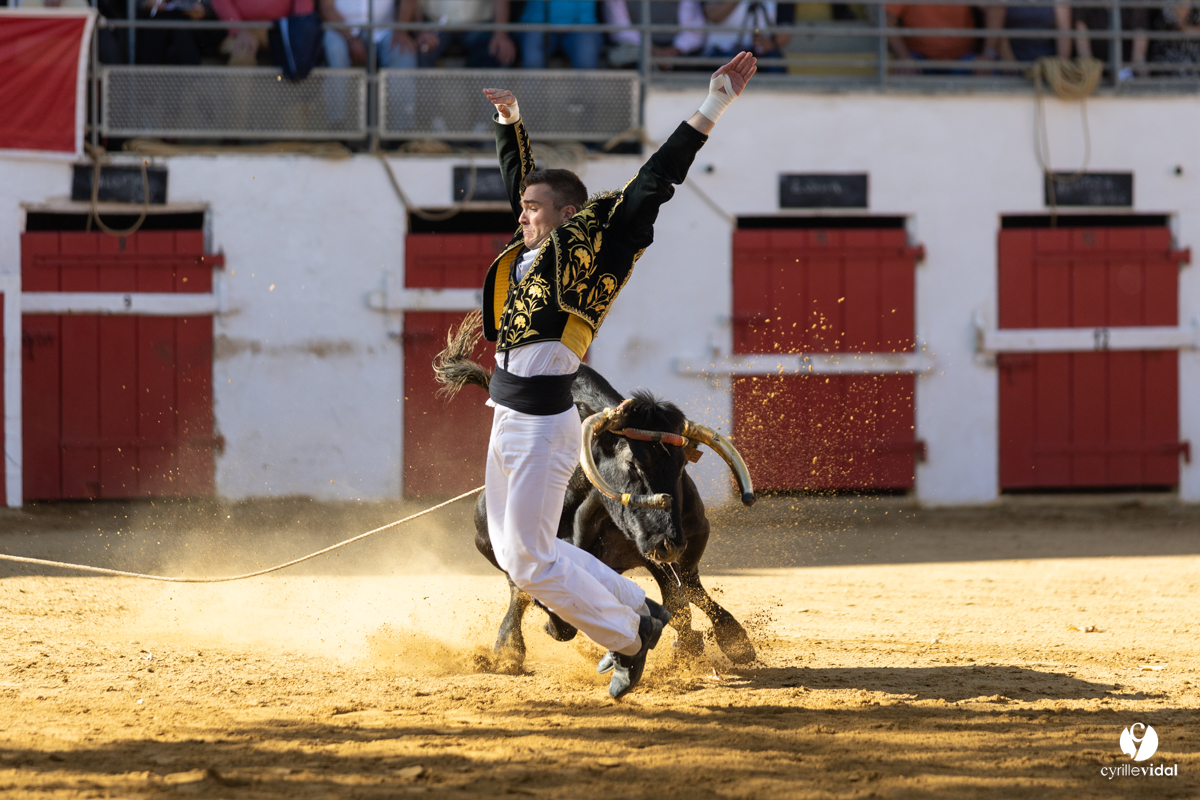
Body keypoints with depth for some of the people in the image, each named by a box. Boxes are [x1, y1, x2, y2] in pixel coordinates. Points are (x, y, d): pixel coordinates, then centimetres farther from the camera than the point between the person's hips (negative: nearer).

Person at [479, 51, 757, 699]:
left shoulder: (586, 245, -7)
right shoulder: (529, 252, 13)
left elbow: (654, 182, -11)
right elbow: (518, 178, 31)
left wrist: (715, 105, -15)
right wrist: (510, 120, 31)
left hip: (544, 425, -9)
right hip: (508, 421, 9)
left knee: (531, 560, -7)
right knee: (512, 551, 14)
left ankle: (626, 638, 8)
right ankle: (637, 610, 24)